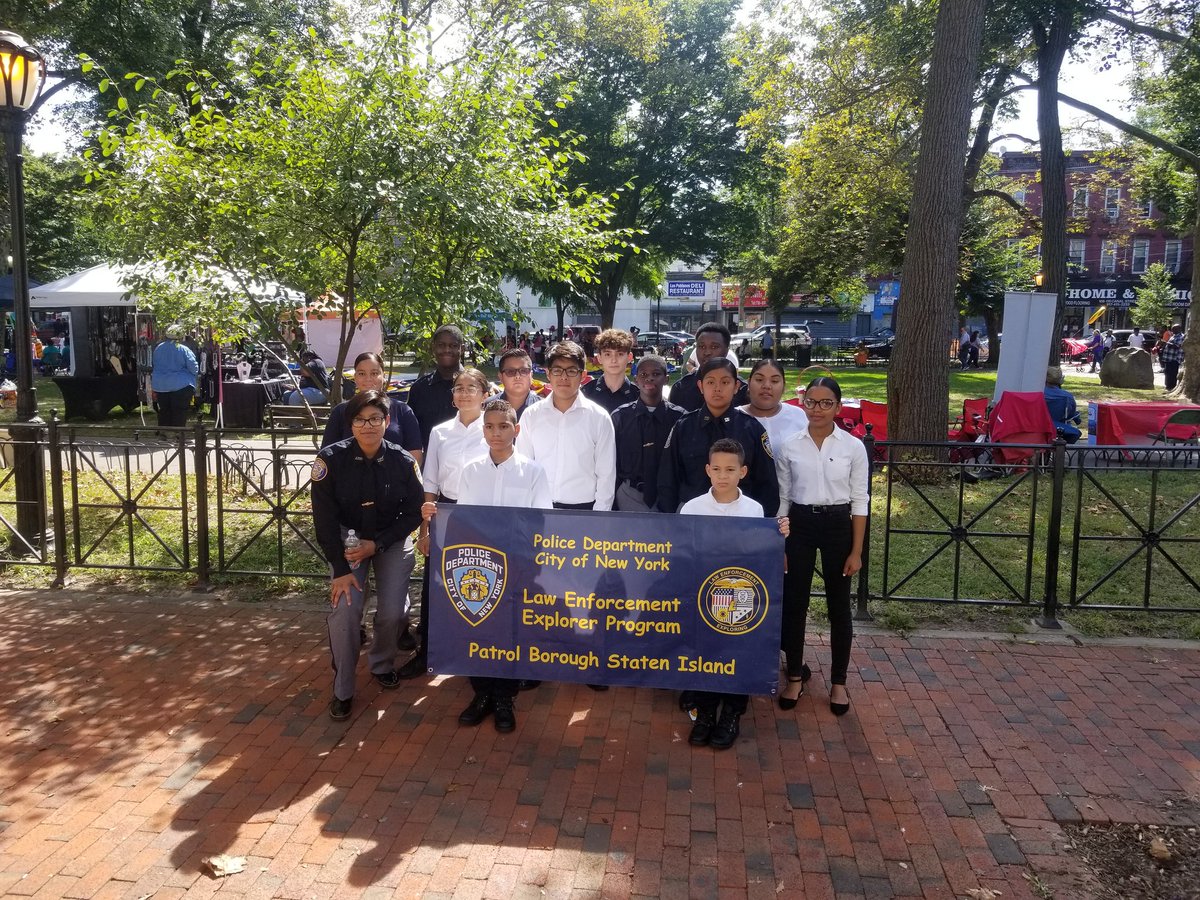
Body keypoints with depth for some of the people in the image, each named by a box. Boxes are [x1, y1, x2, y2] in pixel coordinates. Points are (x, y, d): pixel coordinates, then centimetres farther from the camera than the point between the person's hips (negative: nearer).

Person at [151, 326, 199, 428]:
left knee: (164, 415, 13)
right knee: (179, 416, 1)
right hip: (181, 386, -4)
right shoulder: (184, 350, -12)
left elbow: (153, 366, 14)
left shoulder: (158, 349, 3)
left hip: (160, 386, 5)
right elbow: (194, 369, -11)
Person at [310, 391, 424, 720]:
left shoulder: (403, 461, -15)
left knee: (392, 612, -10)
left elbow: (414, 513, -6)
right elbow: (325, 518, -14)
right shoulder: (331, 458, -18)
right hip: (347, 539, 0)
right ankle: (342, 688, 3)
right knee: (345, 609, -18)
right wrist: (341, 569, -18)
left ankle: (382, 664, 23)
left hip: (392, 541, 1)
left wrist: (377, 545, -16)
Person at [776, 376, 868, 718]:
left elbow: (859, 502, -1)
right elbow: (781, 498, 3)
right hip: (799, 525, 1)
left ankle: (838, 682, 26)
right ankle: (795, 676, 26)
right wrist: (778, 545, 1)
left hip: (838, 526, -1)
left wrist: (856, 551, -3)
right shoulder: (789, 445, -2)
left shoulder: (853, 447, -4)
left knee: (839, 607, 10)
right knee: (793, 604, 7)